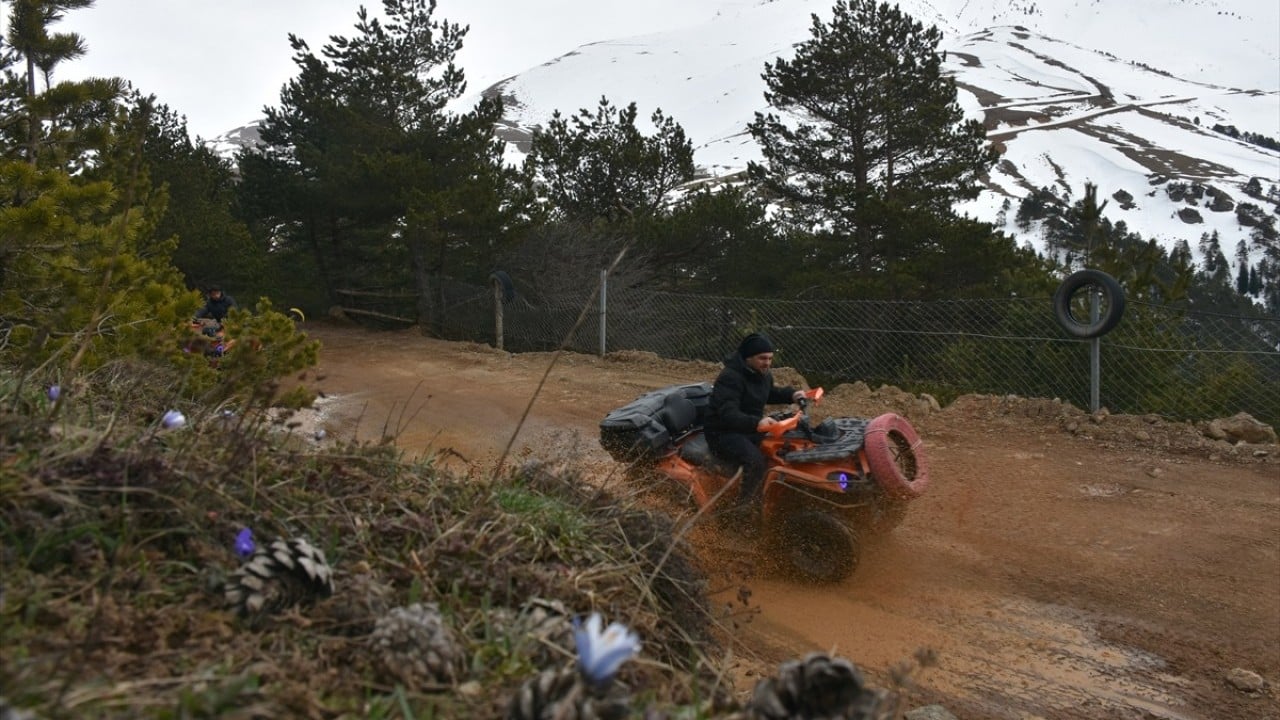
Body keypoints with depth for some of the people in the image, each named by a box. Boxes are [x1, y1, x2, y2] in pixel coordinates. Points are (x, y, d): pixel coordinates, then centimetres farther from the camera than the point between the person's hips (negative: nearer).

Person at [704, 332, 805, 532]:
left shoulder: (763, 374, 6)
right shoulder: (730, 377, -24)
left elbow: (769, 394, 29)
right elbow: (727, 414, -33)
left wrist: (791, 394, 10)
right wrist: (756, 422, -47)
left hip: (752, 428, 9)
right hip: (724, 432, -9)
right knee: (755, 460, -34)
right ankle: (743, 511, -22)